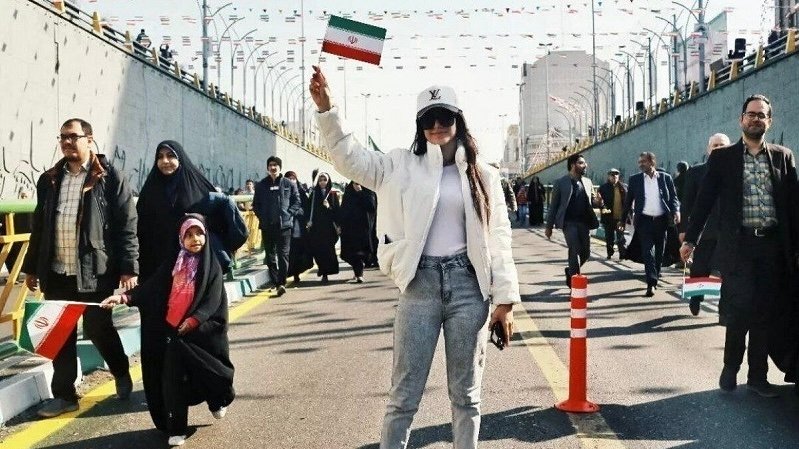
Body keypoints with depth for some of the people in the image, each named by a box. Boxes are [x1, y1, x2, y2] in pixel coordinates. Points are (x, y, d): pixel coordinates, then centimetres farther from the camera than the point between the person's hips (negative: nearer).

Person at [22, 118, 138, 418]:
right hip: (56, 272, 5)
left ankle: (121, 373, 32)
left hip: (96, 271, -5)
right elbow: (39, 227, 17)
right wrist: (31, 267, 16)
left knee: (98, 329, 5)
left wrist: (129, 267, -14)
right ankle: (64, 395, 20)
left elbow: (127, 226, -8)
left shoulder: (110, 178, -4)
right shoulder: (48, 180, 12)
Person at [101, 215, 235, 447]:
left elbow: (212, 302, -8)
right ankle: (176, 428, 1)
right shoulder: (172, 264, 10)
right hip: (170, 332, 3)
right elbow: (149, 288, 2)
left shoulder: (212, 266, 1)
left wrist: (191, 322, -22)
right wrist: (123, 297, -13)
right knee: (172, 376, -9)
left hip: (200, 331, -2)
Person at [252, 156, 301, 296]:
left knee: (283, 254, -9)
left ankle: (281, 282, -13)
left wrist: (289, 214, -7)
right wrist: (262, 216, 1)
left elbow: (297, 202, 5)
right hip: (267, 226, 3)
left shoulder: (289, 184, 5)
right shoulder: (261, 185, 11)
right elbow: (255, 204, 14)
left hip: (284, 225, -3)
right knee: (270, 255, 5)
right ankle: (276, 282, 14)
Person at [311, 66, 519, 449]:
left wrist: (505, 299, 0)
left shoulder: (482, 175, 7)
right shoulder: (402, 166, 6)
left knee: (466, 393, 11)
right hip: (420, 285, -1)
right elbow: (350, 158, -1)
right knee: (404, 393, 3)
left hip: (468, 285, 1)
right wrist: (326, 107, -15)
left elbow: (498, 238, 5)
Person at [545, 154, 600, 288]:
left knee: (586, 253, 6)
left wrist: (598, 202, -7)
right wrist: (549, 226, 0)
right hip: (569, 222, -5)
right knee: (575, 250, -14)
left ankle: (570, 271, 32)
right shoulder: (561, 183, -1)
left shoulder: (588, 182, 13)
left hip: (584, 222, 5)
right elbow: (553, 205, 1)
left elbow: (592, 200, 19)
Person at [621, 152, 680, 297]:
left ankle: (654, 279, 26)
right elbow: (628, 201, 9)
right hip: (644, 220, -1)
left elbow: (673, 197, 6)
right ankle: (651, 284, -14)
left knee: (659, 252, 10)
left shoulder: (666, 178, 4)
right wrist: (623, 220, 9)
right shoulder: (635, 179, 5)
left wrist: (676, 211, -12)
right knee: (648, 252, -9)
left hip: (662, 220, 1)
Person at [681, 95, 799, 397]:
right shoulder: (722, 157, 4)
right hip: (738, 245, -2)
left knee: (766, 313, 6)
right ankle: (730, 368, 14)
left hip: (773, 245, 2)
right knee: (740, 308, -8)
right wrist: (691, 238, -3)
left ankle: (758, 375, 19)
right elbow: (705, 199, 2)